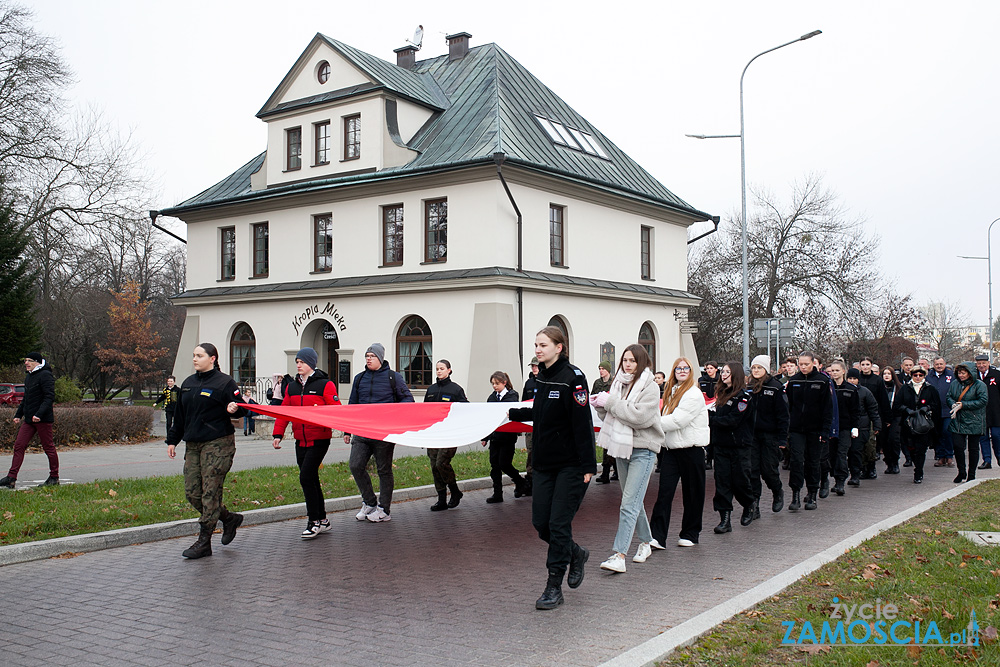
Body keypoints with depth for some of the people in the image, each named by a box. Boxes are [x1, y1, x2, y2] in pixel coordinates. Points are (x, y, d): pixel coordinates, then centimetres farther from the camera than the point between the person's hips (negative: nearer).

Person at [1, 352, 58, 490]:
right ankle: (11, 478, 0)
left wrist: (39, 414, -26)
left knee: (48, 447, 0)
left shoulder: (45, 375, -11)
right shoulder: (29, 376, 17)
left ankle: (54, 477, 11)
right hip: (28, 419, 9)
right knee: (19, 445, 1)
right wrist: (18, 414, 22)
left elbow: (50, 397, -18)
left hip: (43, 419, -9)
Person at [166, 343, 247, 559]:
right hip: (193, 444, 7)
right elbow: (180, 415, 23)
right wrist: (172, 440, 22)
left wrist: (234, 409, -28)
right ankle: (229, 518, 23)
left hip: (218, 444, -7)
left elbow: (239, 409, -5)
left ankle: (204, 542, 2)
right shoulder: (188, 383, 16)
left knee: (210, 492, -6)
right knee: (192, 492, 4)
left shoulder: (224, 382, -4)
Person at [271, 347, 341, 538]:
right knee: (311, 479, 9)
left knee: (306, 477, -13)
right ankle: (322, 520, 20)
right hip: (300, 440, 6)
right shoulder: (292, 386, 13)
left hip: (319, 439, -6)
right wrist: (278, 433, 6)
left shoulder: (325, 385, -6)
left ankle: (314, 521, -2)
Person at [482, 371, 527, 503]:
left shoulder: (512, 396, -6)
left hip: (507, 436, -6)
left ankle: (520, 482, 21)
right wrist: (485, 437, 12)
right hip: (494, 436, 6)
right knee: (494, 465, 5)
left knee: (504, 464, -6)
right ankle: (497, 494, 12)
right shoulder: (492, 397, 10)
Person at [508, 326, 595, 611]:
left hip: (571, 464, -8)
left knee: (558, 523, -5)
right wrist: (513, 413, 30)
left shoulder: (573, 377, -14)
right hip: (545, 462, 8)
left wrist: (588, 465, -19)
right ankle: (575, 554, 32)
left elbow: (582, 422, -17)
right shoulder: (543, 377, 10)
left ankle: (554, 587, 7)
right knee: (540, 521, 6)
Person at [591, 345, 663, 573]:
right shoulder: (619, 383, 9)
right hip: (622, 447, 7)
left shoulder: (650, 387, -9)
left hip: (642, 449, -7)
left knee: (629, 504, -12)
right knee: (634, 500, 17)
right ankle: (645, 542, 34)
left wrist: (611, 403, -18)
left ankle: (619, 555, -16)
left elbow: (640, 416, -22)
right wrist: (601, 406, -5)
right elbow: (611, 417, 15)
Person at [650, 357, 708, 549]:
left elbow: (677, 420, -18)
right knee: (664, 492, -4)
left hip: (691, 449, -6)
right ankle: (657, 536, -6)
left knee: (692, 493, 6)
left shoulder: (694, 394, -10)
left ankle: (690, 534, 19)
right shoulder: (671, 392, 15)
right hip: (671, 448, 6)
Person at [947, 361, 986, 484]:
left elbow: (983, 401, -15)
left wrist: (963, 405, -18)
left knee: (973, 448, 5)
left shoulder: (979, 385, -7)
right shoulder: (955, 384, 8)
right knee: (957, 446, -5)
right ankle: (961, 472, 13)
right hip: (957, 422, 3)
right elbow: (948, 397, 11)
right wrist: (954, 405, -12)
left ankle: (971, 474, 16)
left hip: (974, 422, -3)